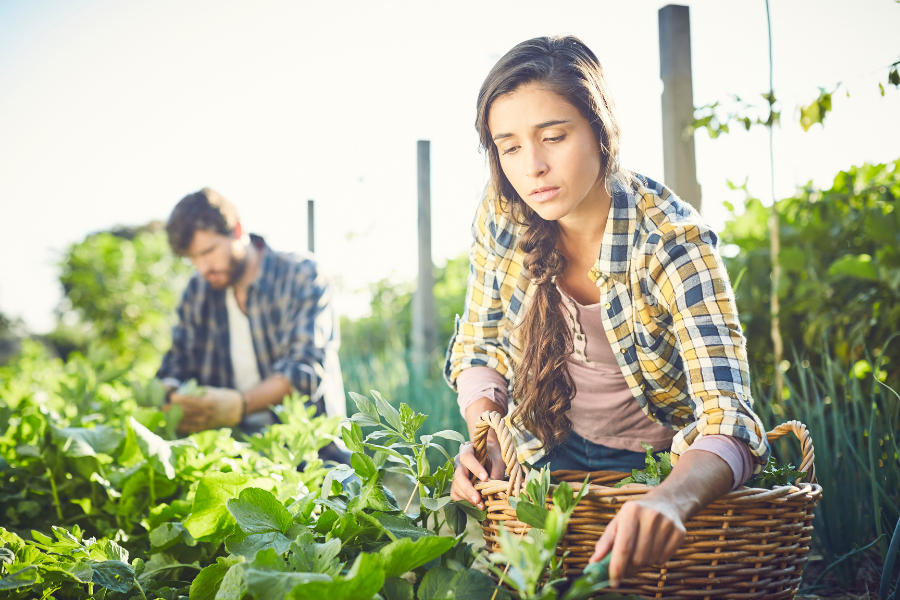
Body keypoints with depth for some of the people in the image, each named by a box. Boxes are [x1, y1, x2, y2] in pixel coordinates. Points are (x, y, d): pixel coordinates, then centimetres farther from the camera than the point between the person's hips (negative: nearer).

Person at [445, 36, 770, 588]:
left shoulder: (674, 245, -26)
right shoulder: (501, 218, -13)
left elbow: (729, 422, -34)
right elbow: (480, 347, 1)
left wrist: (669, 500, -56)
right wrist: (485, 439, -19)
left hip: (658, 463, -2)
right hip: (549, 453, 2)